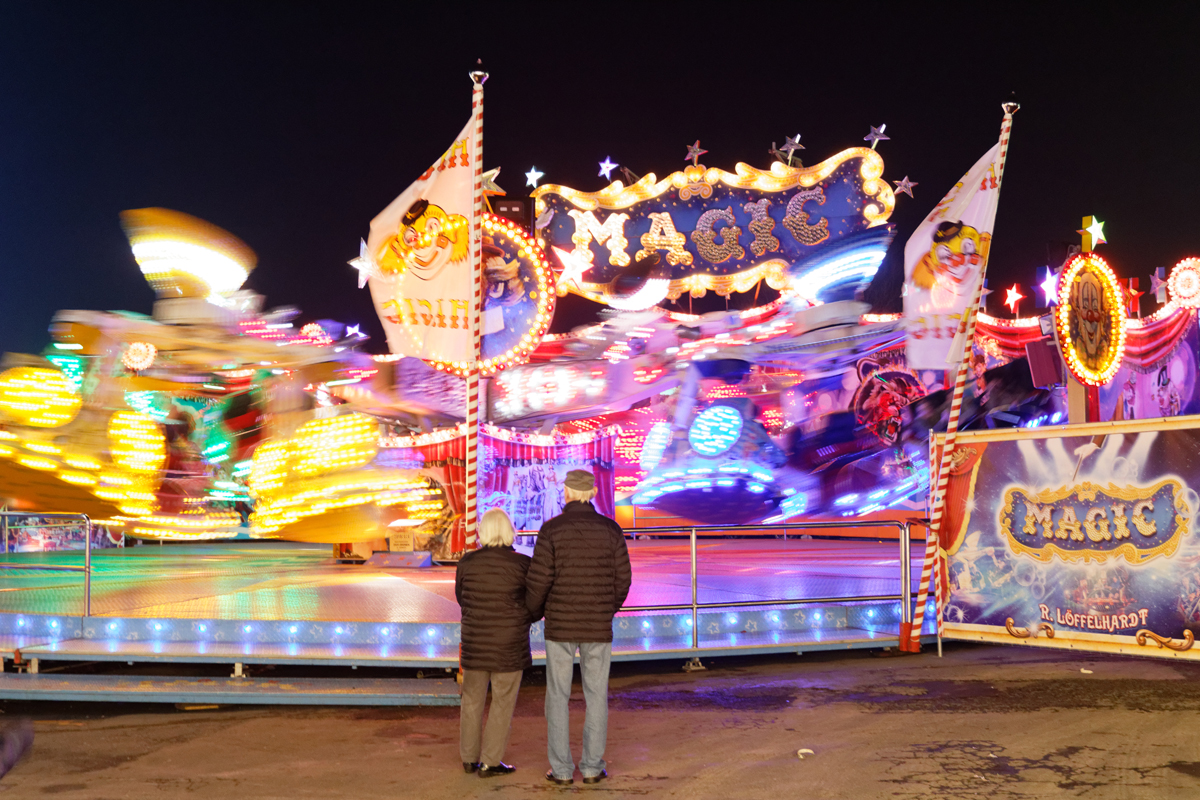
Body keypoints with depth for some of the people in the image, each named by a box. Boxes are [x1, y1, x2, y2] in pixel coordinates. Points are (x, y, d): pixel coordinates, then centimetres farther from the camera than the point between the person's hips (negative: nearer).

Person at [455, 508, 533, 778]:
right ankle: (490, 762, 9)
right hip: (509, 644, -3)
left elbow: (461, 597, 7)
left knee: (472, 698, 16)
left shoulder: (467, 562, -6)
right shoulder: (522, 564, -14)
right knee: (503, 702, 7)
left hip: (475, 641, 3)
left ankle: (470, 758, 24)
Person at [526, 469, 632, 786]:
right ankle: (592, 767, 15)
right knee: (596, 695, 12)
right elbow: (621, 580, 0)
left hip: (561, 624, -1)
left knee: (558, 696, 10)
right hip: (597, 626, 1)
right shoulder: (611, 529, -4)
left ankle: (562, 769, 12)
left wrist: (534, 612, 11)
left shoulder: (551, 529, -10)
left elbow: (539, 581, -11)